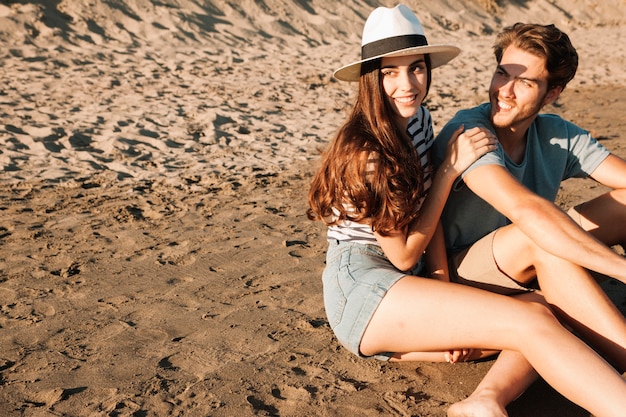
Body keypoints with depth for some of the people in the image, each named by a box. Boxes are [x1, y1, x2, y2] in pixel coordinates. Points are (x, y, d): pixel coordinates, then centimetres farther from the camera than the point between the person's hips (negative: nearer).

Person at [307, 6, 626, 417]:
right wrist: (452, 167, -10)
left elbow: (428, 212, 9)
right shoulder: (364, 150, -17)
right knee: (533, 322, -23)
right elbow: (404, 255, -11)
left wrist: (443, 287, -4)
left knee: (538, 305, -15)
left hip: (412, 280, 8)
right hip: (363, 285, -7)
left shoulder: (418, 118, 6)